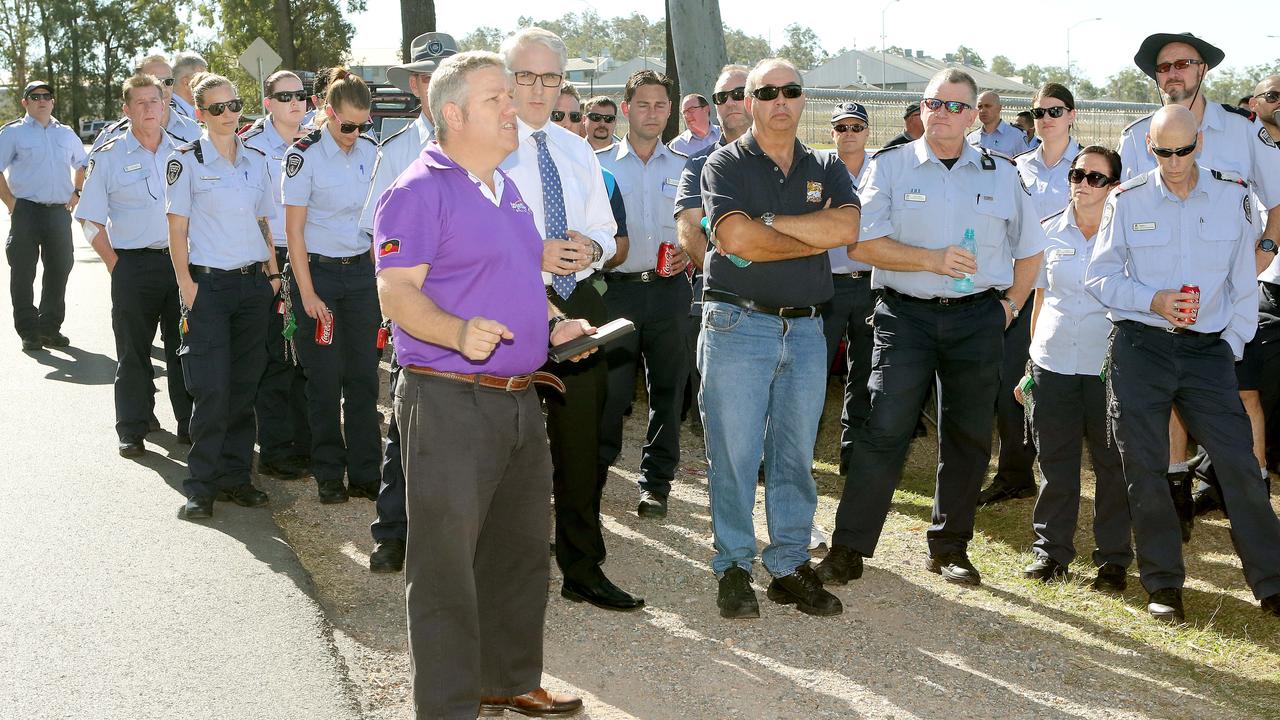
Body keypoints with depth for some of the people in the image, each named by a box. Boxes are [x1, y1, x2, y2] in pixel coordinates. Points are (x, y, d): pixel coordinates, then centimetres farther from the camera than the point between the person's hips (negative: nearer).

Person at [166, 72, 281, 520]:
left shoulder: (257, 160, 10)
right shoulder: (187, 160, -3)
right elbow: (177, 228, -4)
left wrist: (273, 272, 9)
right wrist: (186, 283, -10)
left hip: (253, 282, 4)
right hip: (208, 285, -4)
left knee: (244, 386, 7)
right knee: (211, 389, -6)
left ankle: (235, 475, 17)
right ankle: (202, 485, 3)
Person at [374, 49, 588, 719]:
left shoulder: (508, 189, 17)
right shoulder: (418, 191, -10)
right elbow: (396, 293, -18)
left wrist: (553, 324, 9)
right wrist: (460, 332, -33)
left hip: (520, 400, 9)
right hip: (449, 404, -9)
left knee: (520, 552, 17)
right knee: (447, 564, -1)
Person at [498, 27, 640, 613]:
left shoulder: (578, 152, 14)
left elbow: (607, 229, 15)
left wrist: (592, 248, -7)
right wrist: (531, 256, -23)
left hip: (578, 302, 6)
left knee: (582, 444, 11)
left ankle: (583, 571, 24)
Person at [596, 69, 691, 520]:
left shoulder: (683, 168, 12)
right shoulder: (599, 164, 5)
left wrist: (687, 254, -5)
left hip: (669, 290, 2)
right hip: (616, 288, -2)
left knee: (667, 390, 5)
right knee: (610, 390, -4)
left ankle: (656, 483, 16)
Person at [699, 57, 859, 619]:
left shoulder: (826, 169, 13)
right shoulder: (725, 165, 2)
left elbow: (847, 226, -8)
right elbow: (735, 238, -16)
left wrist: (767, 223, -12)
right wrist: (816, 237, -6)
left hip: (805, 328, 4)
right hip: (738, 324, -3)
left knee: (795, 454, 8)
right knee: (734, 452, -1)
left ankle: (790, 566, 18)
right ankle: (734, 568, 10)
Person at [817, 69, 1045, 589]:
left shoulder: (1001, 173, 11)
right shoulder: (890, 165, 3)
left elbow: (1030, 248, 20)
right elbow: (864, 244, -7)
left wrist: (1011, 304, 11)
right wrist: (932, 260, -15)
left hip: (977, 318, 3)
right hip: (905, 316, -3)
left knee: (968, 436, 7)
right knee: (884, 430, -9)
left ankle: (950, 547, 21)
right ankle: (848, 549, -2)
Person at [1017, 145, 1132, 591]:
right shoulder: (1049, 232, 7)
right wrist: (1032, 358, 11)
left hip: (1109, 366, -2)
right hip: (1053, 364, 2)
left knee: (1112, 463, 4)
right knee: (1055, 462, 8)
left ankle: (1113, 558, 16)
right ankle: (1051, 550, 20)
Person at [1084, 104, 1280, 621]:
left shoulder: (1233, 195, 4)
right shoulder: (1127, 200, 2)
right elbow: (1100, 276, 5)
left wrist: (1233, 345, 3)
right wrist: (1152, 301, -10)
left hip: (1208, 349, 0)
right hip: (1140, 347, 0)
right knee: (1144, 468, 2)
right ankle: (1163, 584, 15)